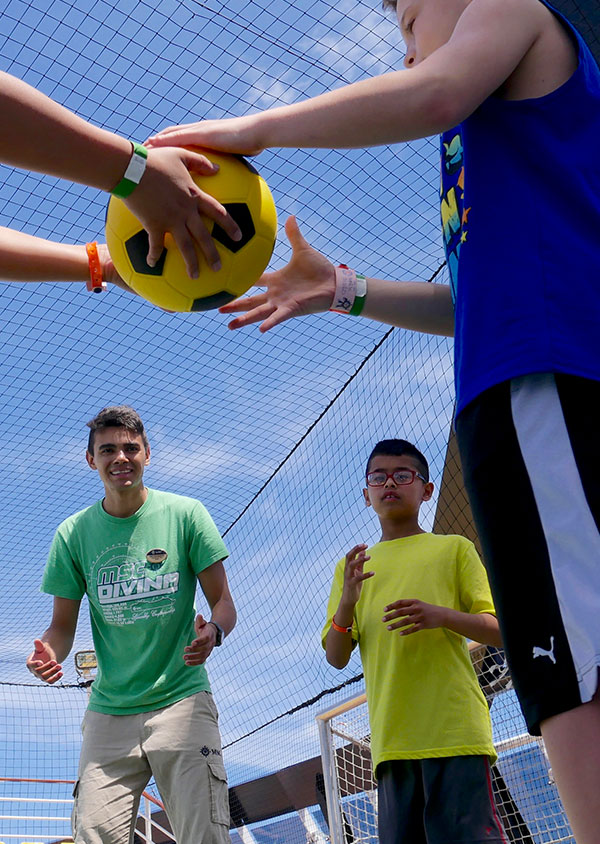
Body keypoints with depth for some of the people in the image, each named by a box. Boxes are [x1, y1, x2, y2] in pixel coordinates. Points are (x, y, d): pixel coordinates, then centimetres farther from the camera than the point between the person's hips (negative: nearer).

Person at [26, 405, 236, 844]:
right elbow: (63, 626, 9)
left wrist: (213, 632, -21)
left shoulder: (186, 514, -1)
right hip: (108, 712, 2)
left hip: (182, 702, -2)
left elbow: (223, 602, 2)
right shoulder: (73, 533, 5)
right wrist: (48, 652, -14)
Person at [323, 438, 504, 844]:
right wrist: (347, 602, -8)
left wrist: (442, 616, -14)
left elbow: (498, 630, 7)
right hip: (391, 738, 3)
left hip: (456, 729, -3)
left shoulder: (454, 548, 13)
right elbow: (336, 657, 13)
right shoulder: (352, 566, 20)